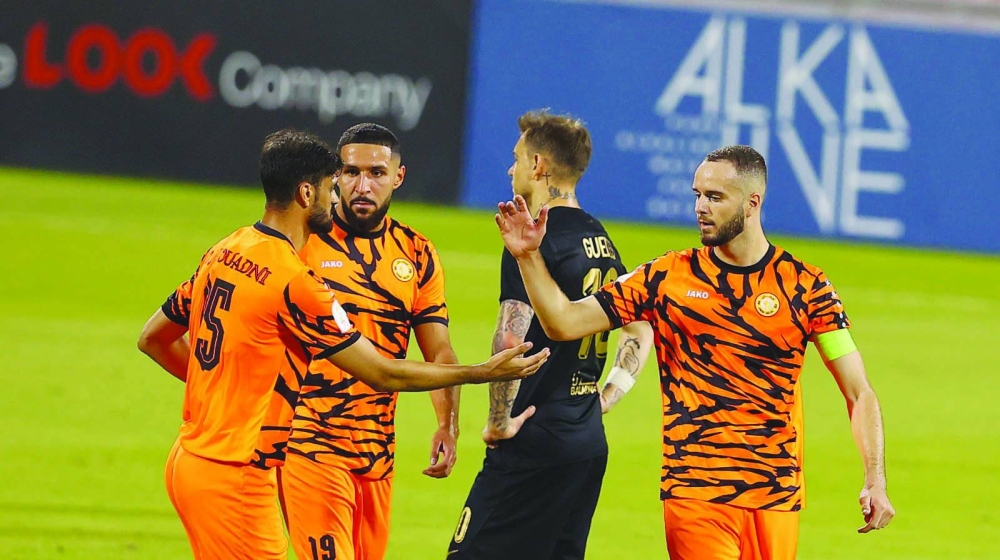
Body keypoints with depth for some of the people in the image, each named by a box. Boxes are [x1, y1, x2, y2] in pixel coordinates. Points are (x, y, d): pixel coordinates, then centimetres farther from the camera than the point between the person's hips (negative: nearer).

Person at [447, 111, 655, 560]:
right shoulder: (600, 240, 14)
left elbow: (510, 340, -23)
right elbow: (641, 330, 25)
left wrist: (501, 421, -13)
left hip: (534, 447, -9)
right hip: (590, 446, 9)